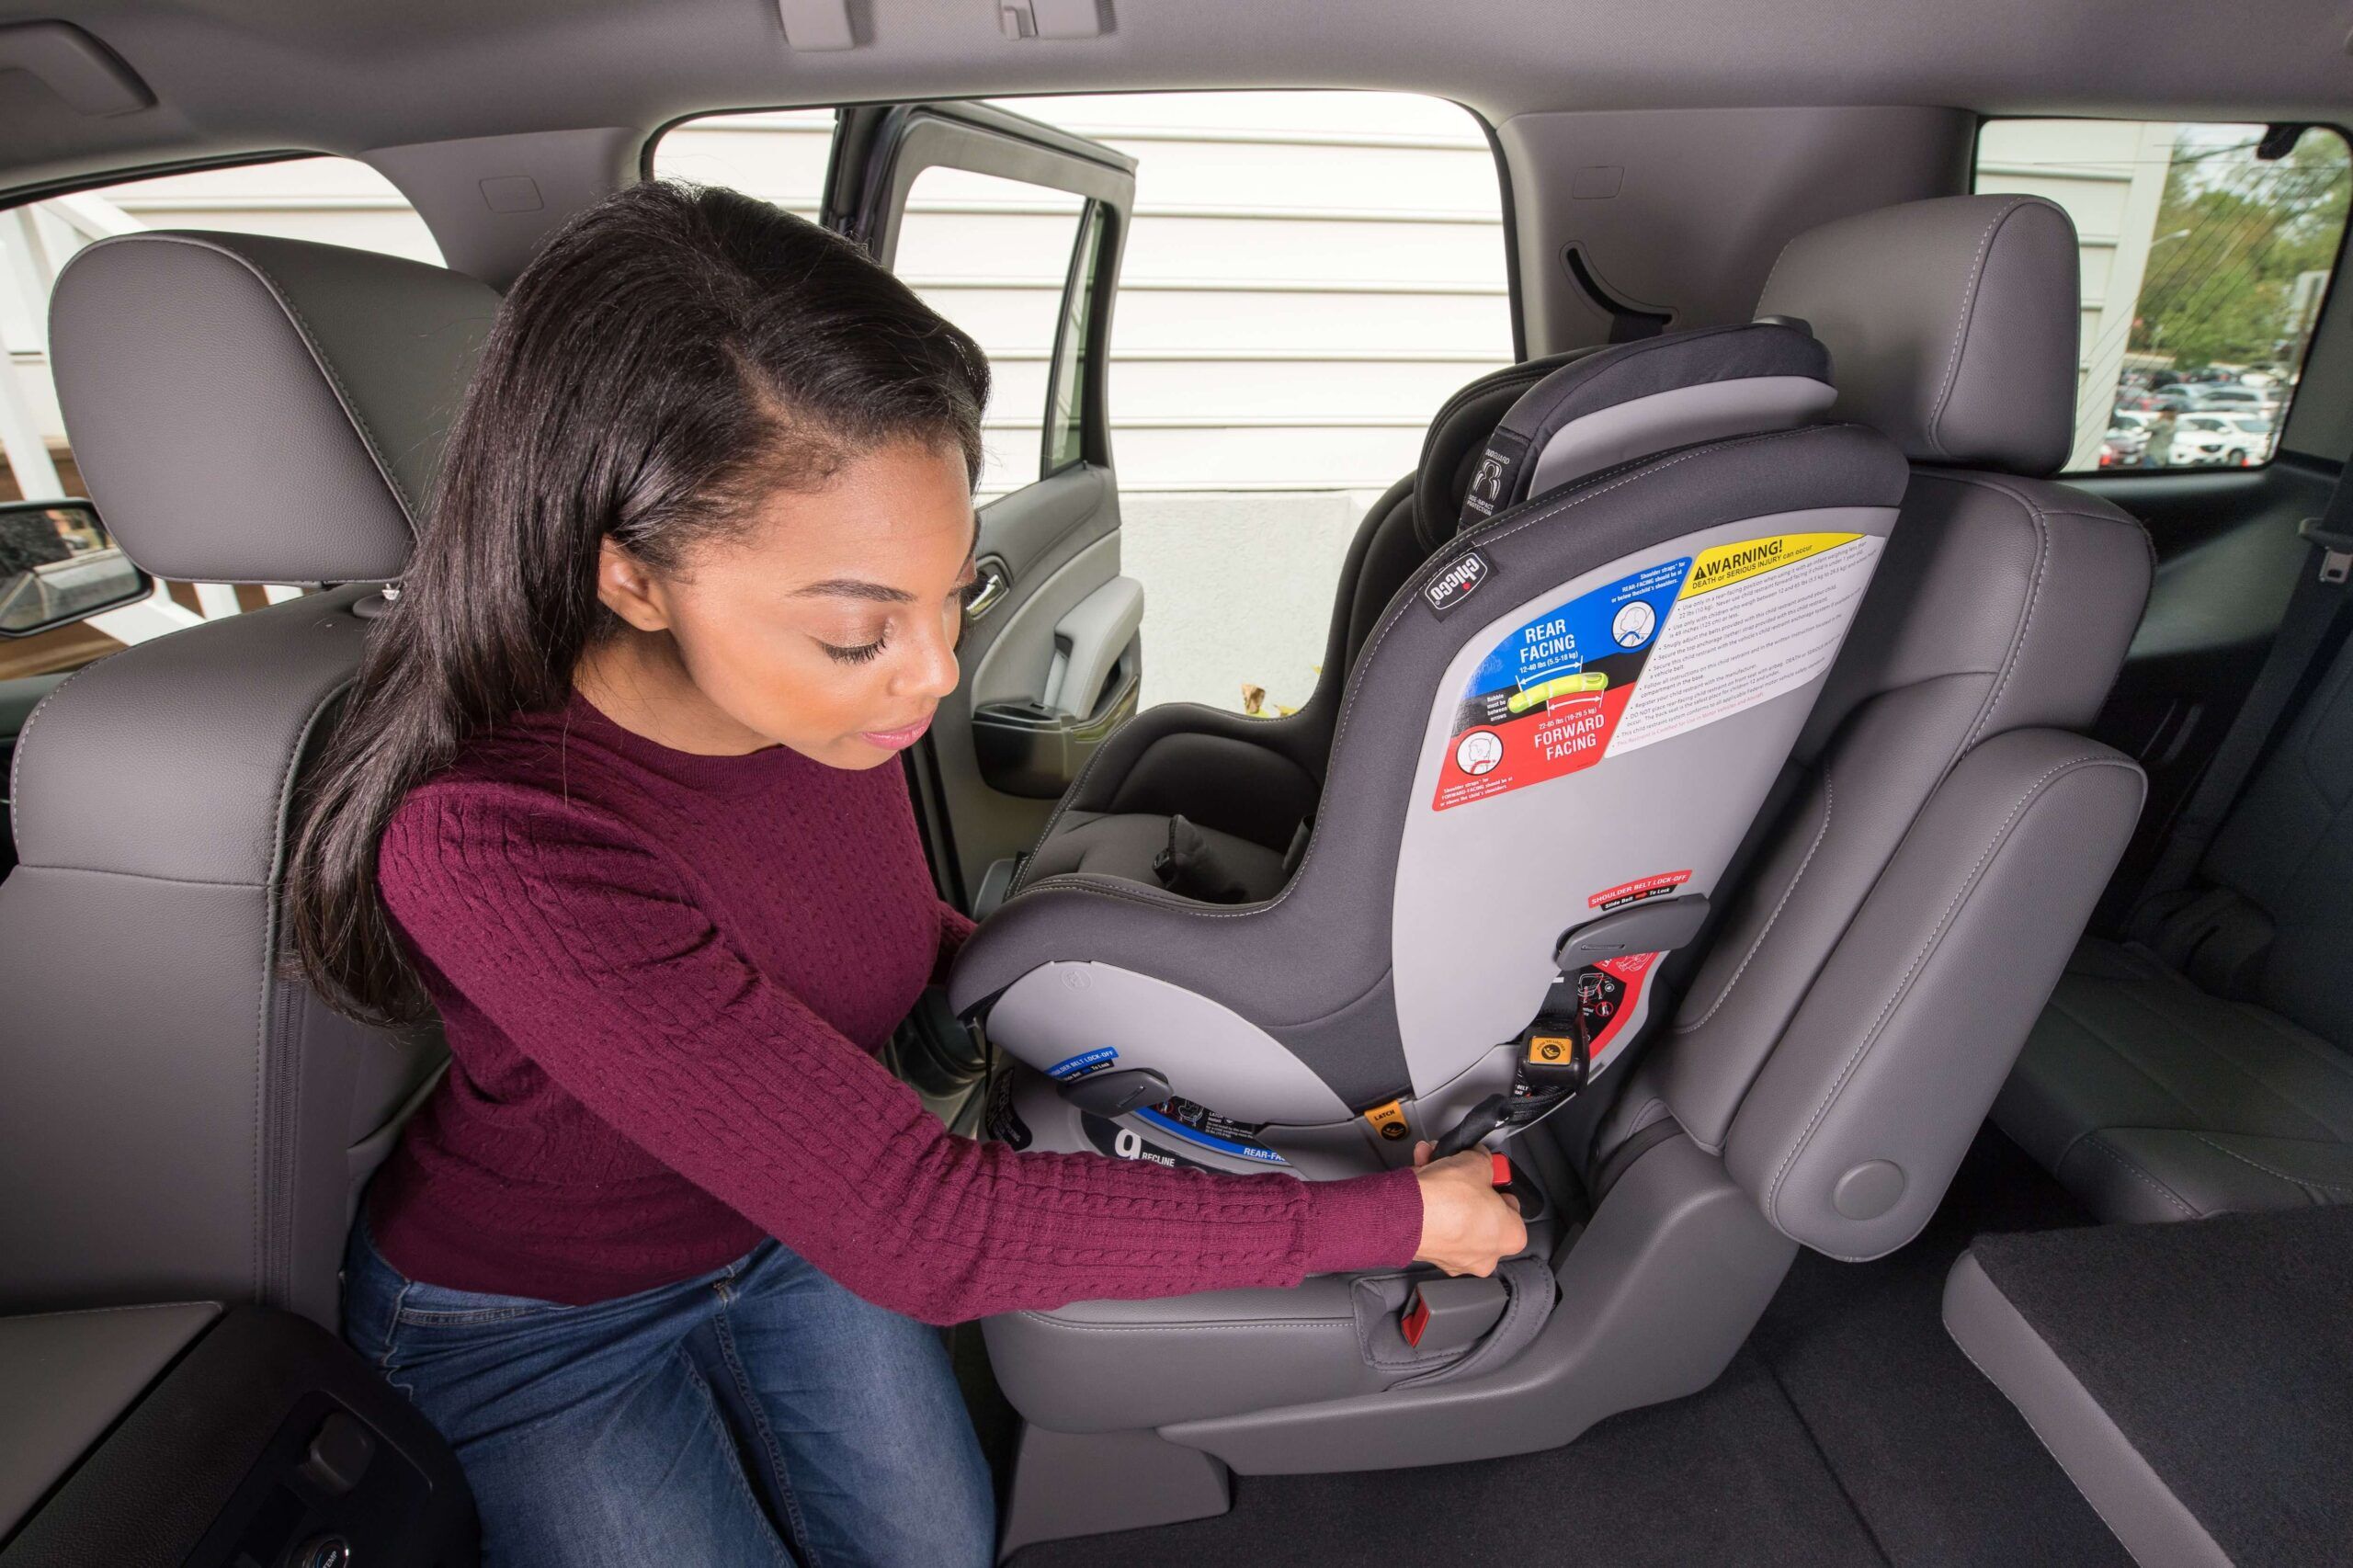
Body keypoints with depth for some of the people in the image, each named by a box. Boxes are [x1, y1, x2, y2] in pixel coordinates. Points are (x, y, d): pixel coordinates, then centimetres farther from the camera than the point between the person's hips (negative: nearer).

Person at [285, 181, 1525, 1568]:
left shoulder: (836, 689, -22)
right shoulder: (492, 844, -41)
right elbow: (924, 1231, -39)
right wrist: (1388, 1220, -32)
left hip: (793, 1216, 5)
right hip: (533, 1323, -4)